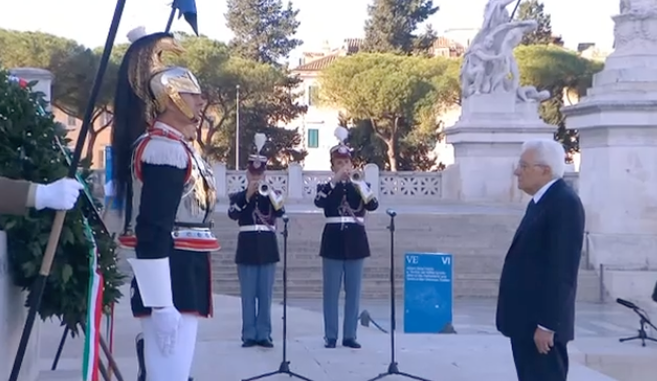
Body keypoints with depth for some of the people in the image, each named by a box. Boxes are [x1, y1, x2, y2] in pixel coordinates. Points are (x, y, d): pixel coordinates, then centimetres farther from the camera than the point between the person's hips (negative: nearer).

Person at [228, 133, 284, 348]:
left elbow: (280, 211, -10)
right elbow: (233, 214, -12)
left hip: (267, 248, 1)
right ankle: (249, 335, 6)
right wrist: (248, 195, -17)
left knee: (265, 294, 3)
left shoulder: (272, 194, 9)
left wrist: (268, 190, -17)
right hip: (247, 248, -1)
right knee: (248, 295, 1)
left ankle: (264, 334, 7)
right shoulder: (238, 196, 6)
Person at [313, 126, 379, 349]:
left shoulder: (360, 186, 7)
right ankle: (330, 336, 8)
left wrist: (359, 184, -23)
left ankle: (350, 335, 12)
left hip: (355, 241, 2)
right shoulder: (326, 187, 4)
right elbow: (319, 202, -18)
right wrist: (335, 180, -23)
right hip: (333, 241, -1)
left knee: (353, 291, 4)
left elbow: (373, 205, -11)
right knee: (331, 291, 2)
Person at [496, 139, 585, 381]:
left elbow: (562, 269, -21)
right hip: (526, 320, 10)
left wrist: (547, 324, -22)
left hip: (542, 323, -10)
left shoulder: (565, 203, -15)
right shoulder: (540, 202, 15)